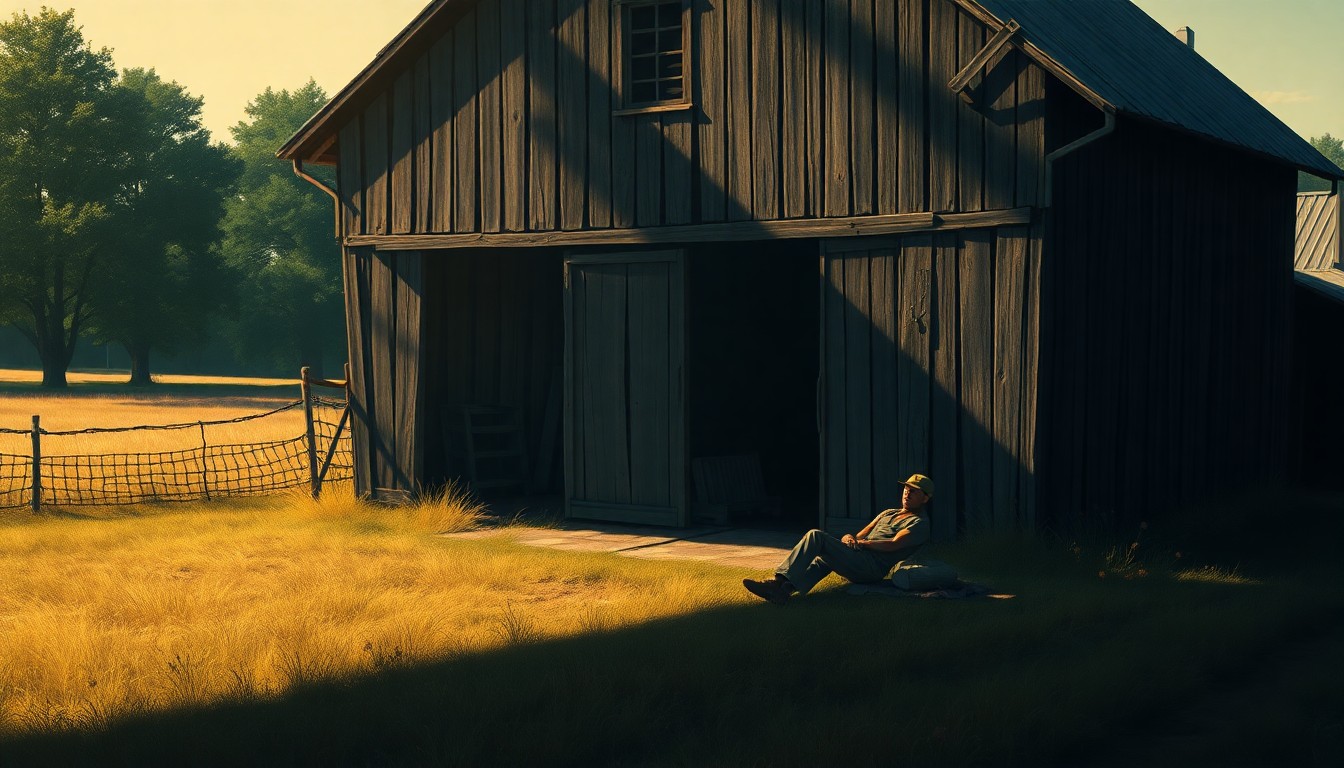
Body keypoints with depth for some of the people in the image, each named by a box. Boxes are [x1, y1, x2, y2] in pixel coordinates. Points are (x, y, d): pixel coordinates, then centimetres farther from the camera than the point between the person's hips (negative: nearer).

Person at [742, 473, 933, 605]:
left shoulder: (919, 524, 4)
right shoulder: (888, 514, 31)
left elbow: (893, 545, -12)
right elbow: (860, 535, 24)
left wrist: (862, 542, -7)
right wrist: (850, 538, 1)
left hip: (873, 566, -9)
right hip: (858, 562, 9)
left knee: (816, 536, -19)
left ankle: (782, 582, -27)